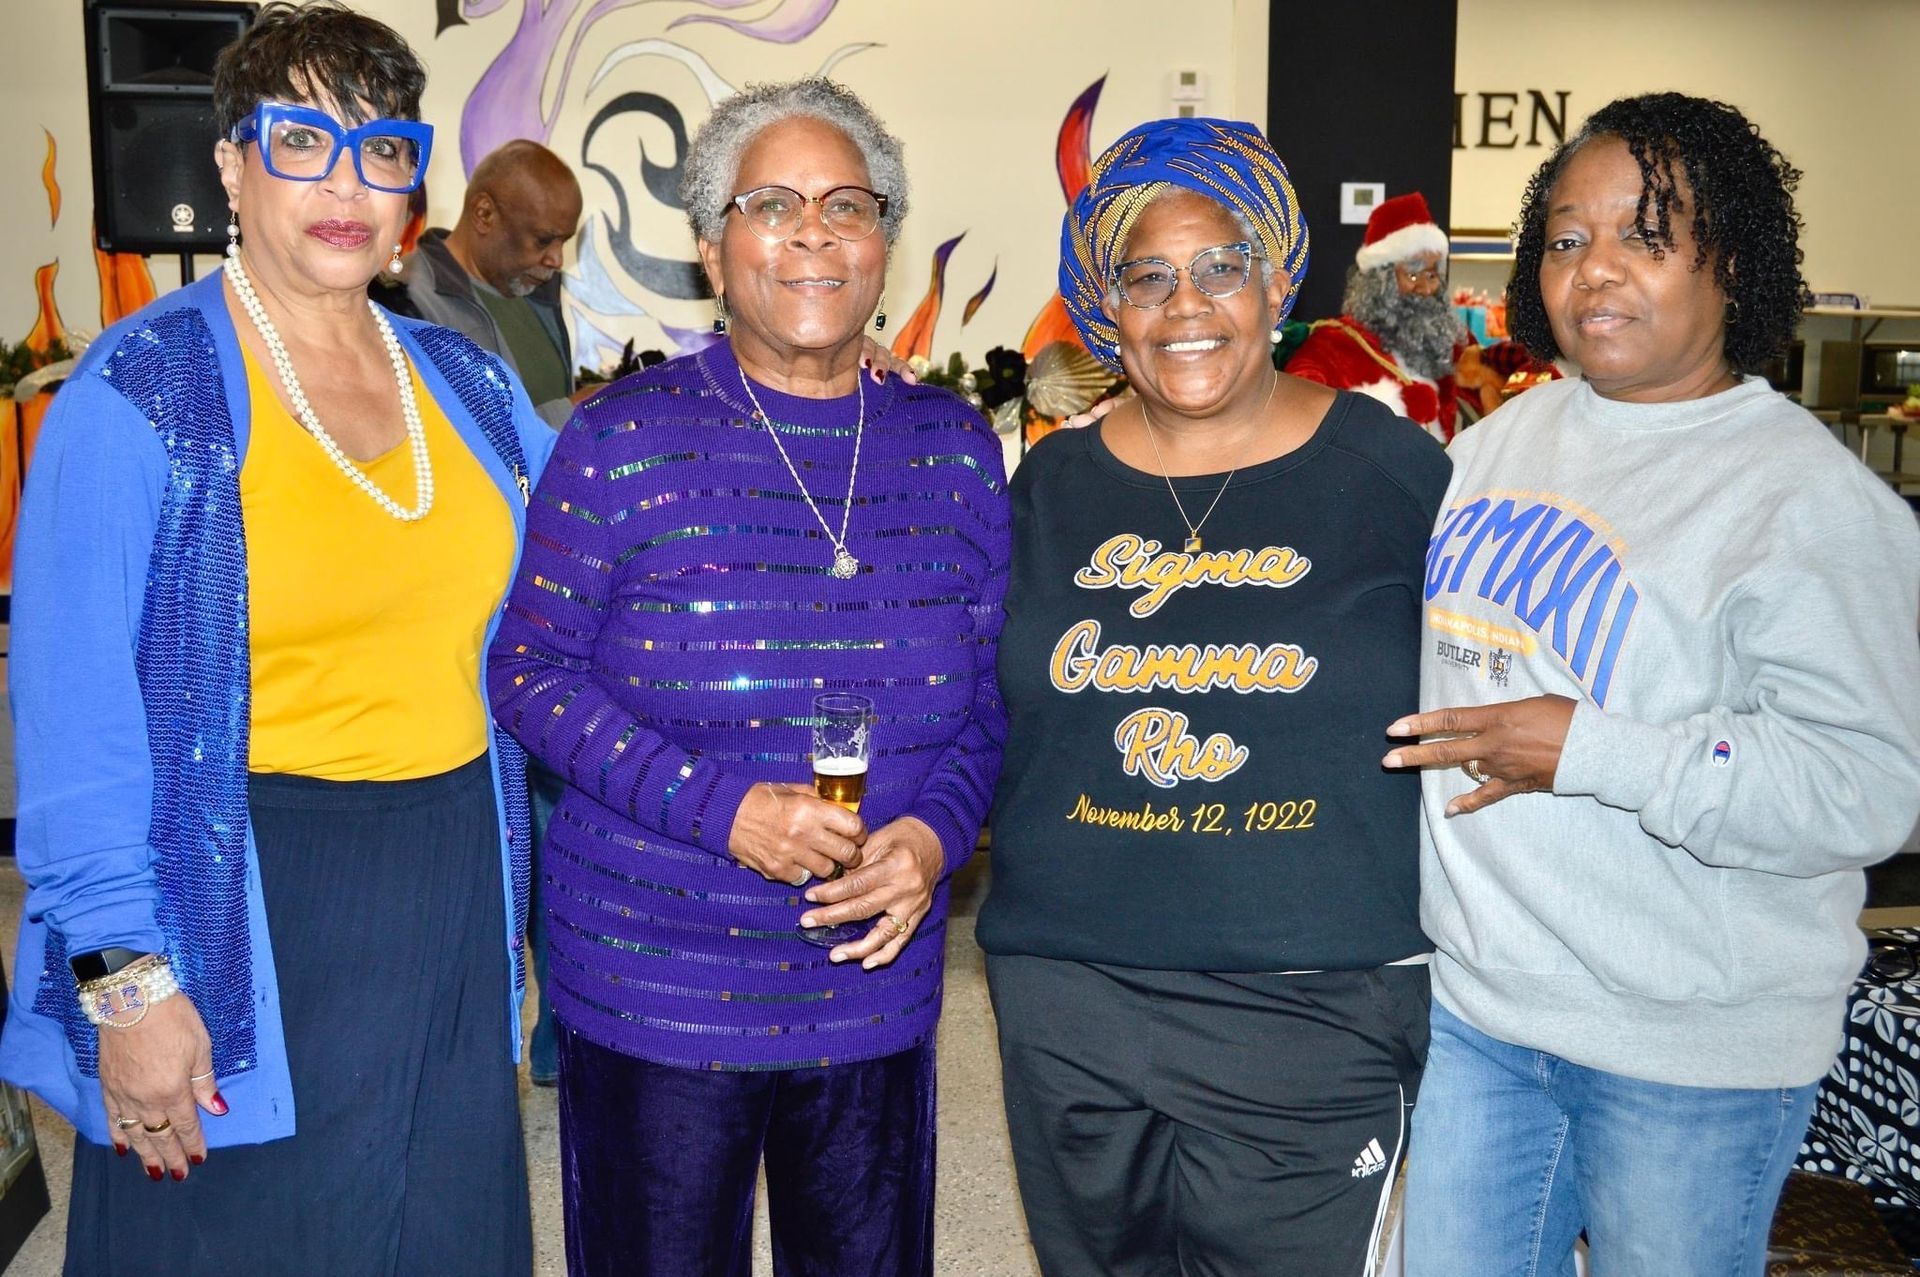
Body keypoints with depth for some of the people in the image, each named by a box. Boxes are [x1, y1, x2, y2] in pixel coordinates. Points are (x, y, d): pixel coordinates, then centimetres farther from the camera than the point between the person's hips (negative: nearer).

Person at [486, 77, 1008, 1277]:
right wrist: (721, 810, -19)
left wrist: (935, 835, -11)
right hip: (653, 995, -3)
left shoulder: (957, 447, 2)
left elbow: (992, 697, 8)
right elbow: (530, 672, -7)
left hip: (878, 987, 3)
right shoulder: (627, 440, -8)